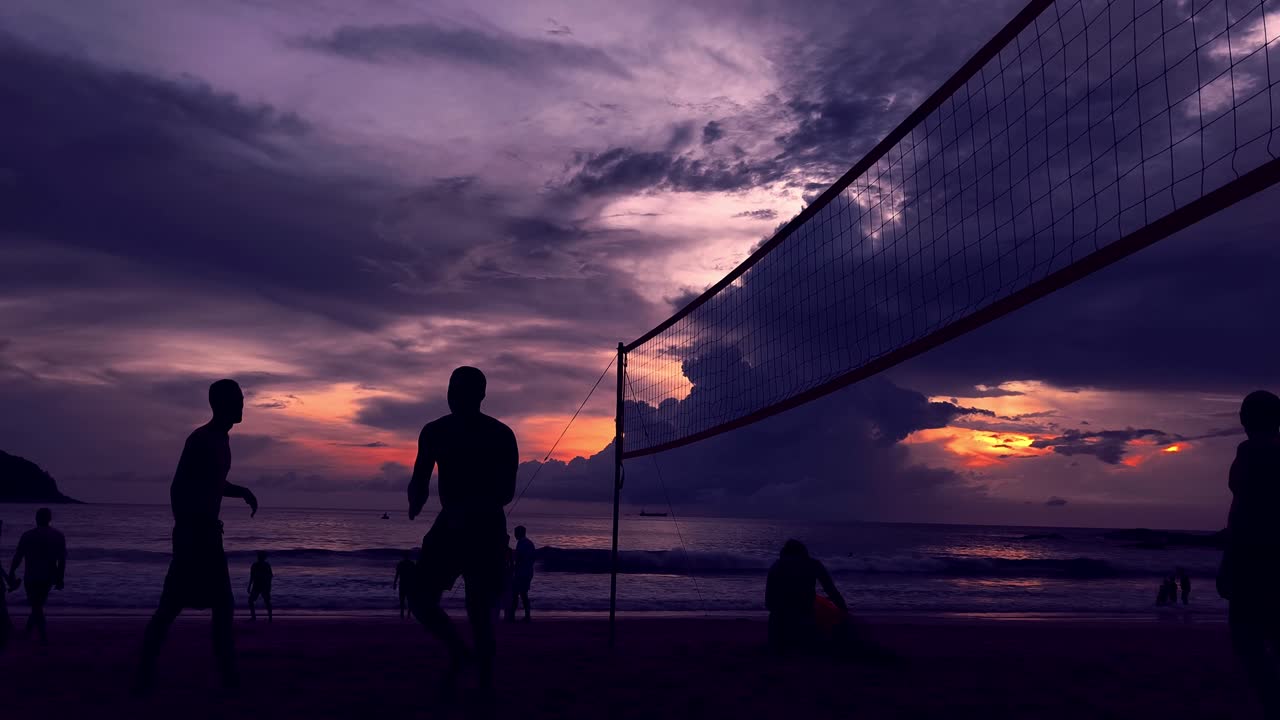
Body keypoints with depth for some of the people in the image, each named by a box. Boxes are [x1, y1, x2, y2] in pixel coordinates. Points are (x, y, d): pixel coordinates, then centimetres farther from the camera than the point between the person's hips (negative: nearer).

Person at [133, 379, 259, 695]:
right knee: (170, 606, -7)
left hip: (208, 533, 9)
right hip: (194, 534, -9)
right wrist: (189, 532, -24)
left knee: (223, 606, 10)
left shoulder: (222, 439, 14)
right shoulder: (201, 439, -14)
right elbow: (178, 489, -20)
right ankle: (144, 676, 1)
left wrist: (242, 491, 14)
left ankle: (229, 675, 15)